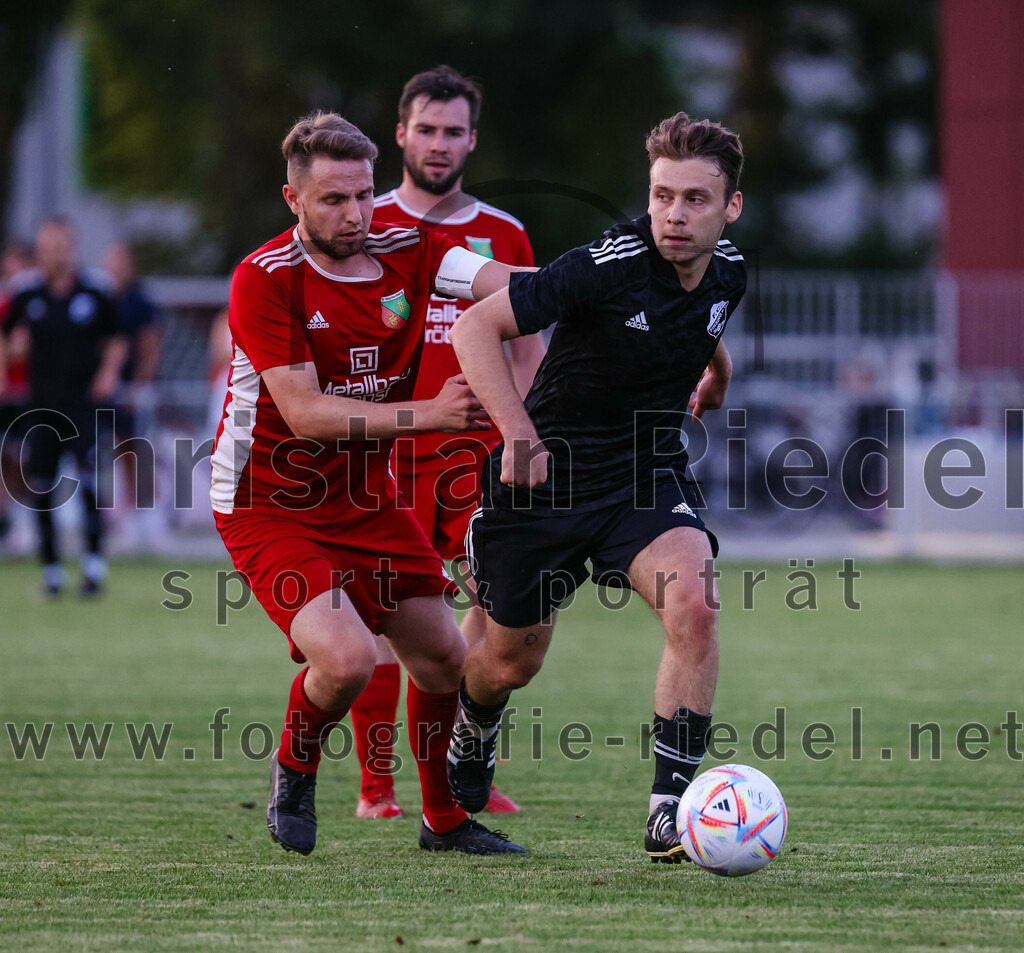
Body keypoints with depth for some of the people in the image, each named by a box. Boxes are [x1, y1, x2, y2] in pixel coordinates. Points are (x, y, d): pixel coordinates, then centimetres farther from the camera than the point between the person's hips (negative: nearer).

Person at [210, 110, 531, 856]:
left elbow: (514, 289, -19)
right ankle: (293, 772, 9)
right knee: (347, 659, -23)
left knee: (444, 657, 5)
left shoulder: (406, 253, -5)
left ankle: (445, 819, 27)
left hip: (367, 500, 6)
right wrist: (427, 414, -31)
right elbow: (303, 412, -25)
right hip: (269, 506, -6)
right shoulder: (264, 279, -18)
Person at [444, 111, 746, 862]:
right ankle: (474, 728, 52)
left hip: (648, 475, 3)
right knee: (510, 664, 12)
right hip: (548, 473, -3)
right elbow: (476, 328, -27)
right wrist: (521, 437, -32)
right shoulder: (607, 268, -25)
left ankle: (670, 809, -20)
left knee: (694, 601, -26)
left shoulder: (729, 275, -5)